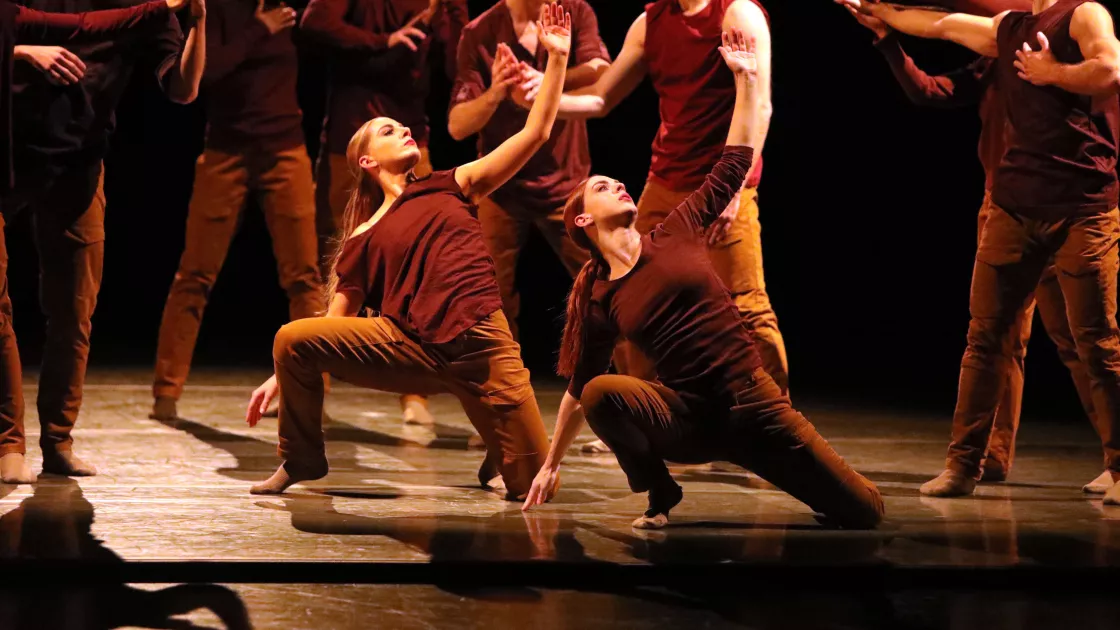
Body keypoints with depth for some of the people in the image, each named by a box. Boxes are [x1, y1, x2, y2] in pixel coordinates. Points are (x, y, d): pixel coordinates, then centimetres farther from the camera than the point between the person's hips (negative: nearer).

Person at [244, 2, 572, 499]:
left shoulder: (448, 188, 13)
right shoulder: (363, 240, 14)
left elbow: (535, 132, 8)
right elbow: (336, 323, 16)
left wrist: (556, 57, 2)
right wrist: (282, 376, 9)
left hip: (483, 346, -1)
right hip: (411, 349, 1)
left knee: (535, 486, -8)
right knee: (293, 339, -13)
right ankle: (301, 462, 8)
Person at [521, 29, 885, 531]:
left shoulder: (675, 235, 4)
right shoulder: (593, 296, 2)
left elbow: (735, 163, 8)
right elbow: (579, 387, 11)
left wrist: (745, 78, 6)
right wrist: (551, 465, 13)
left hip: (749, 400, 0)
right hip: (687, 417, 0)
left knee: (864, 513, -6)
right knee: (602, 393, -32)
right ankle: (660, 497, -6)